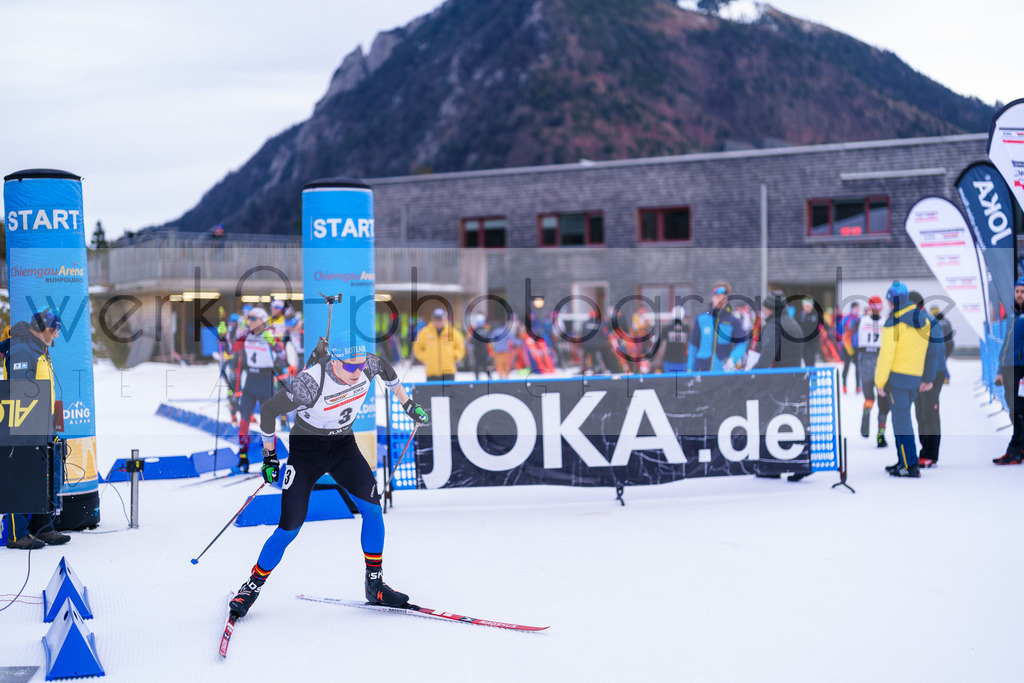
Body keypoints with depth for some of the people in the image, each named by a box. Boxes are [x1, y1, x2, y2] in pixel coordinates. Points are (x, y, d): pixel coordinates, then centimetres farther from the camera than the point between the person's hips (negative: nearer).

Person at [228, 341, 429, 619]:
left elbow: (386, 369, 9)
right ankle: (252, 587, 10)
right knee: (290, 528, -9)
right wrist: (269, 456, -9)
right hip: (306, 448, -4)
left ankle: (375, 584, 0)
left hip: (343, 445, 4)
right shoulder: (310, 382, -32)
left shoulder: (369, 365, -18)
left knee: (372, 507, -13)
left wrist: (408, 404, 18)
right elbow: (268, 410, -18)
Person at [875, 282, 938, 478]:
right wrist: (928, 378, 14)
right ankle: (903, 461, 19)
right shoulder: (923, 320, 9)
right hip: (915, 378, 7)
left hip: (897, 376, -7)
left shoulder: (893, 322, -12)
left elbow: (886, 355, -16)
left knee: (901, 421, -4)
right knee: (902, 417, 18)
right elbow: (931, 351, 10)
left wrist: (879, 382, -10)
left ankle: (910, 467, -7)